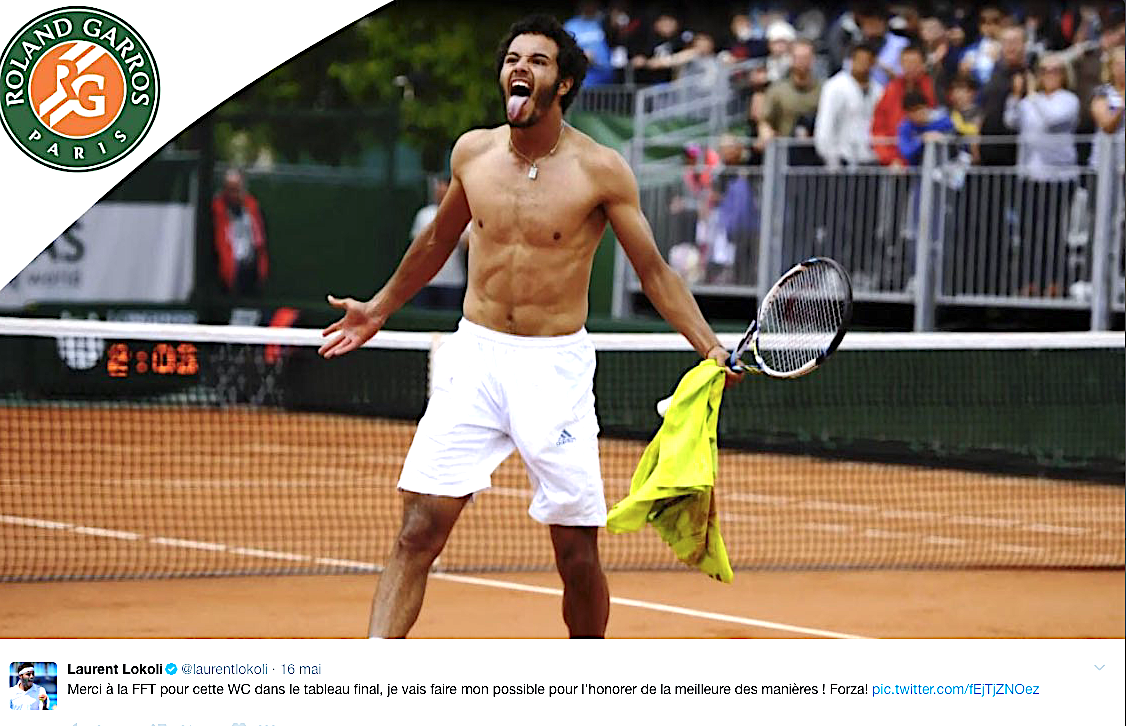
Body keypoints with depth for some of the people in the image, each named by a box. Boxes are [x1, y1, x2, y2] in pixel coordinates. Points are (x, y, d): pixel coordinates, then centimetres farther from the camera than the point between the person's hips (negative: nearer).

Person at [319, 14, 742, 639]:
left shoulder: (601, 170, -5)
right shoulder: (473, 152, 5)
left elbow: (653, 270, 1)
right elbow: (438, 241, 24)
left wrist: (709, 347, -11)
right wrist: (380, 308, 32)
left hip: (557, 366, -2)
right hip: (475, 355, 2)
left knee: (577, 554, -2)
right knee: (418, 530, -9)